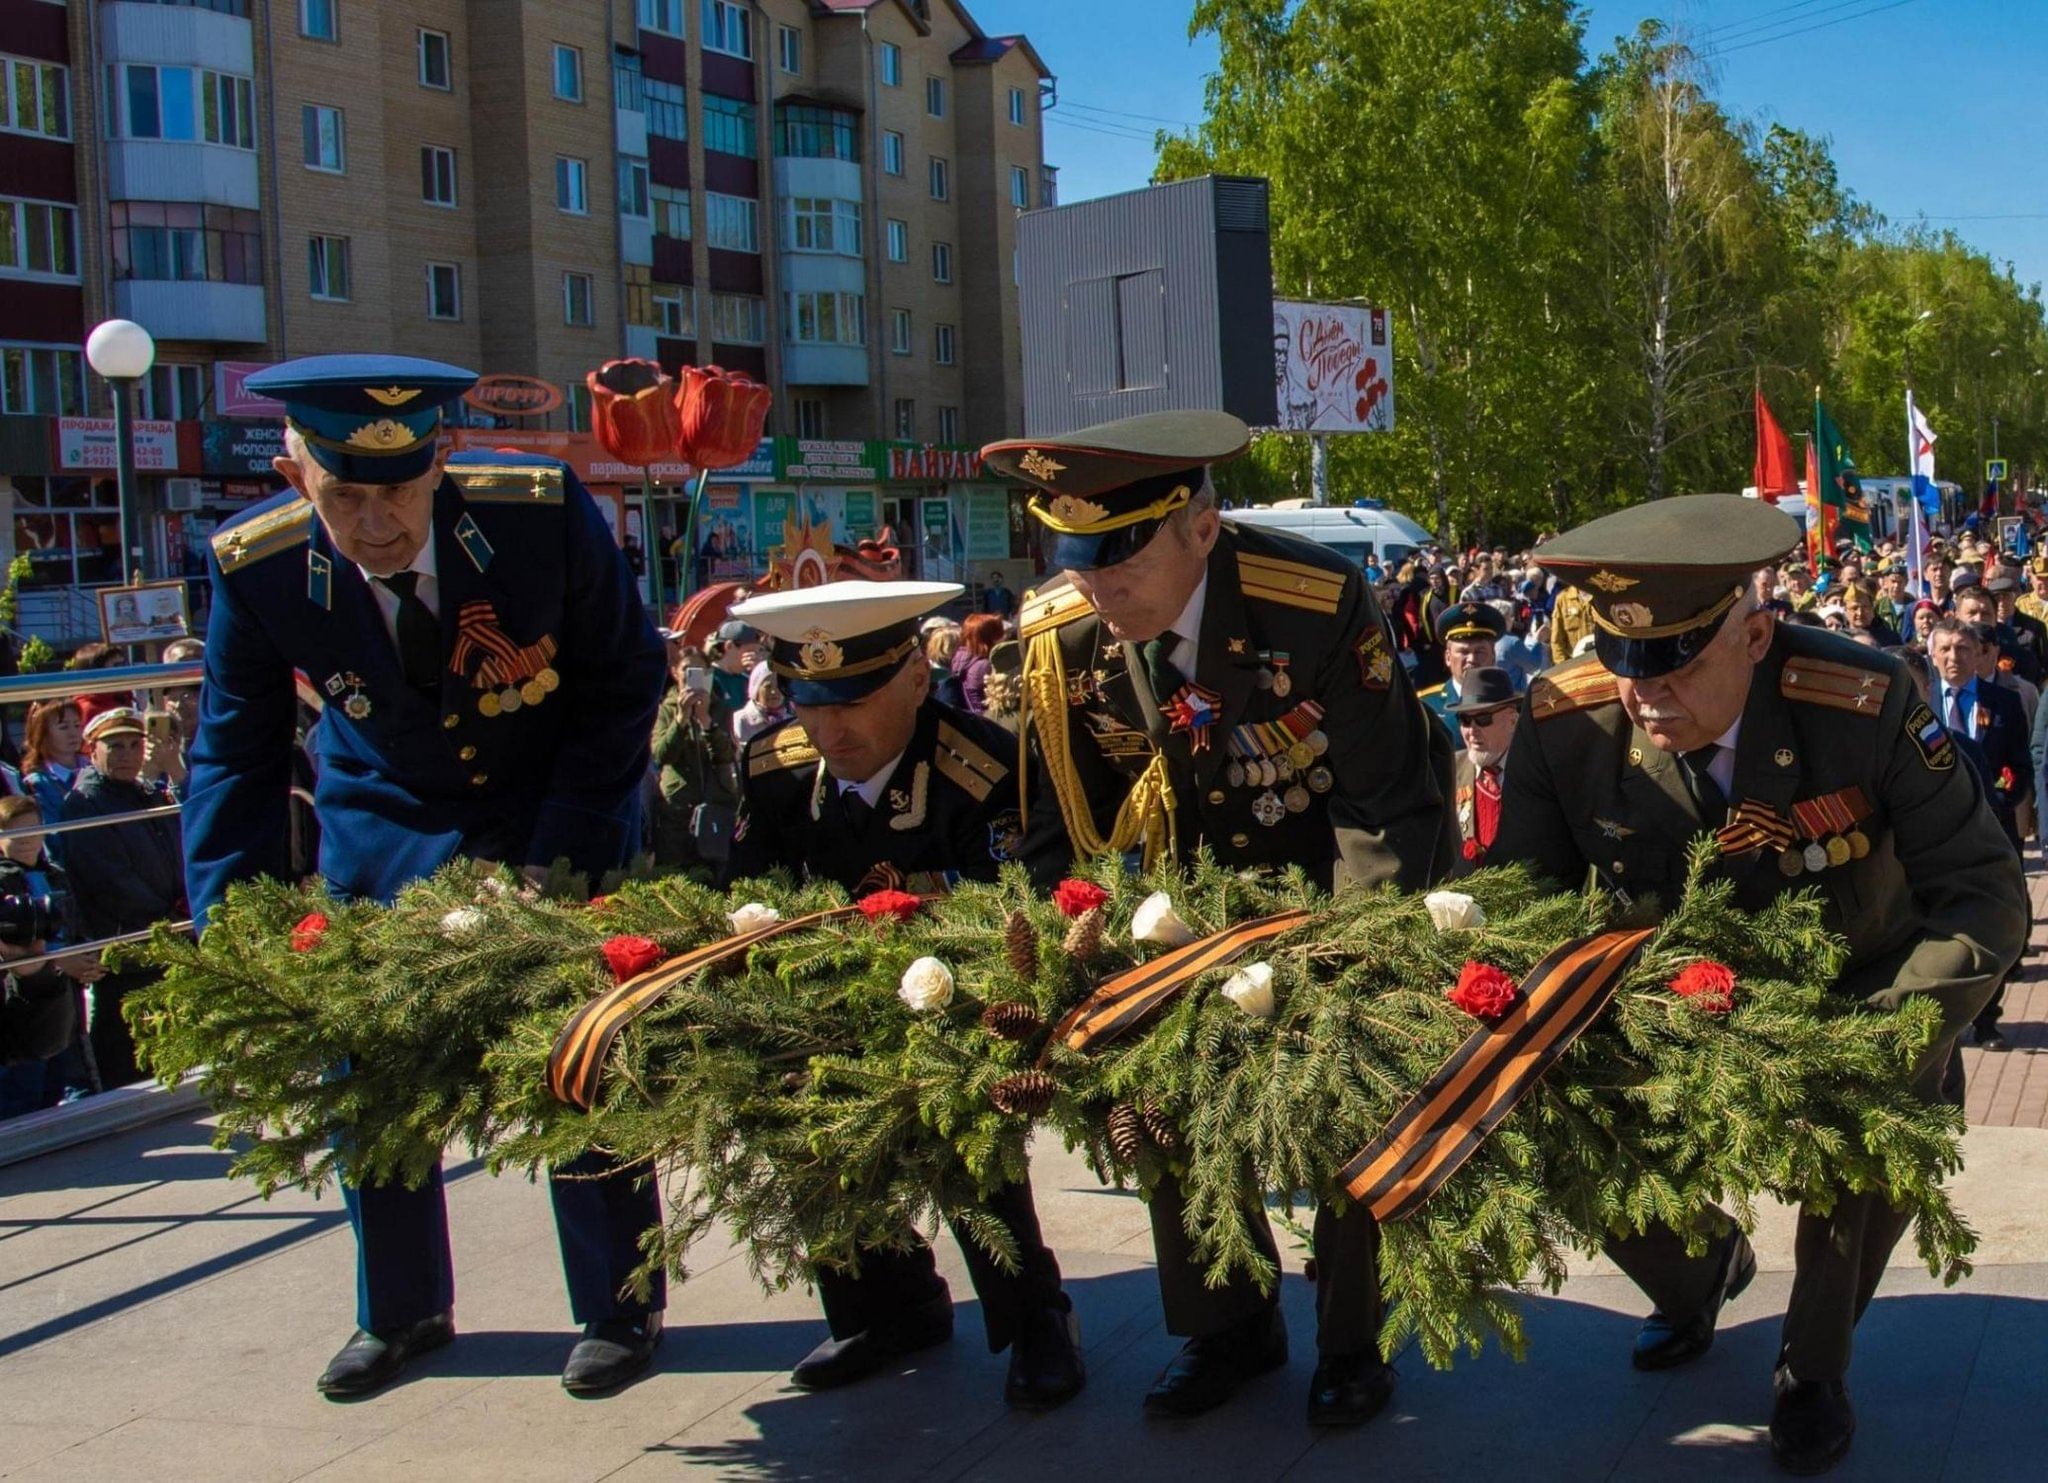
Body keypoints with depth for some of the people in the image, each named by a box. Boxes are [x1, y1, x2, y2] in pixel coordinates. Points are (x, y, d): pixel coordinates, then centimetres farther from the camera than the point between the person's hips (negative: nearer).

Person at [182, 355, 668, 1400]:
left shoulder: (543, 512, -27)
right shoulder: (255, 567, -21)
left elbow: (625, 682, -14)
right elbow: (235, 753, -8)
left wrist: (557, 858, -19)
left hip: (560, 822, -2)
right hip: (381, 833, 2)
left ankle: (619, 1310, 22)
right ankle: (401, 1312, 30)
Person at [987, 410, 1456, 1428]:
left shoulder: (1322, 607, -31)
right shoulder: (1058, 632, -17)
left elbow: (1387, 802, -23)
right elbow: (1065, 818, -4)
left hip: (1349, 880, -4)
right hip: (1199, 885, 4)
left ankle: (1353, 1341, 19)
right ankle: (1228, 1327, 21)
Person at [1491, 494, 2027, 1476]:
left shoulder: (1867, 704, -30)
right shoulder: (1561, 722, -24)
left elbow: (1985, 895, -24)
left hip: (1852, 995, -2)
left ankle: (1815, 1365, 2)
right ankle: (1703, 1275, 25)